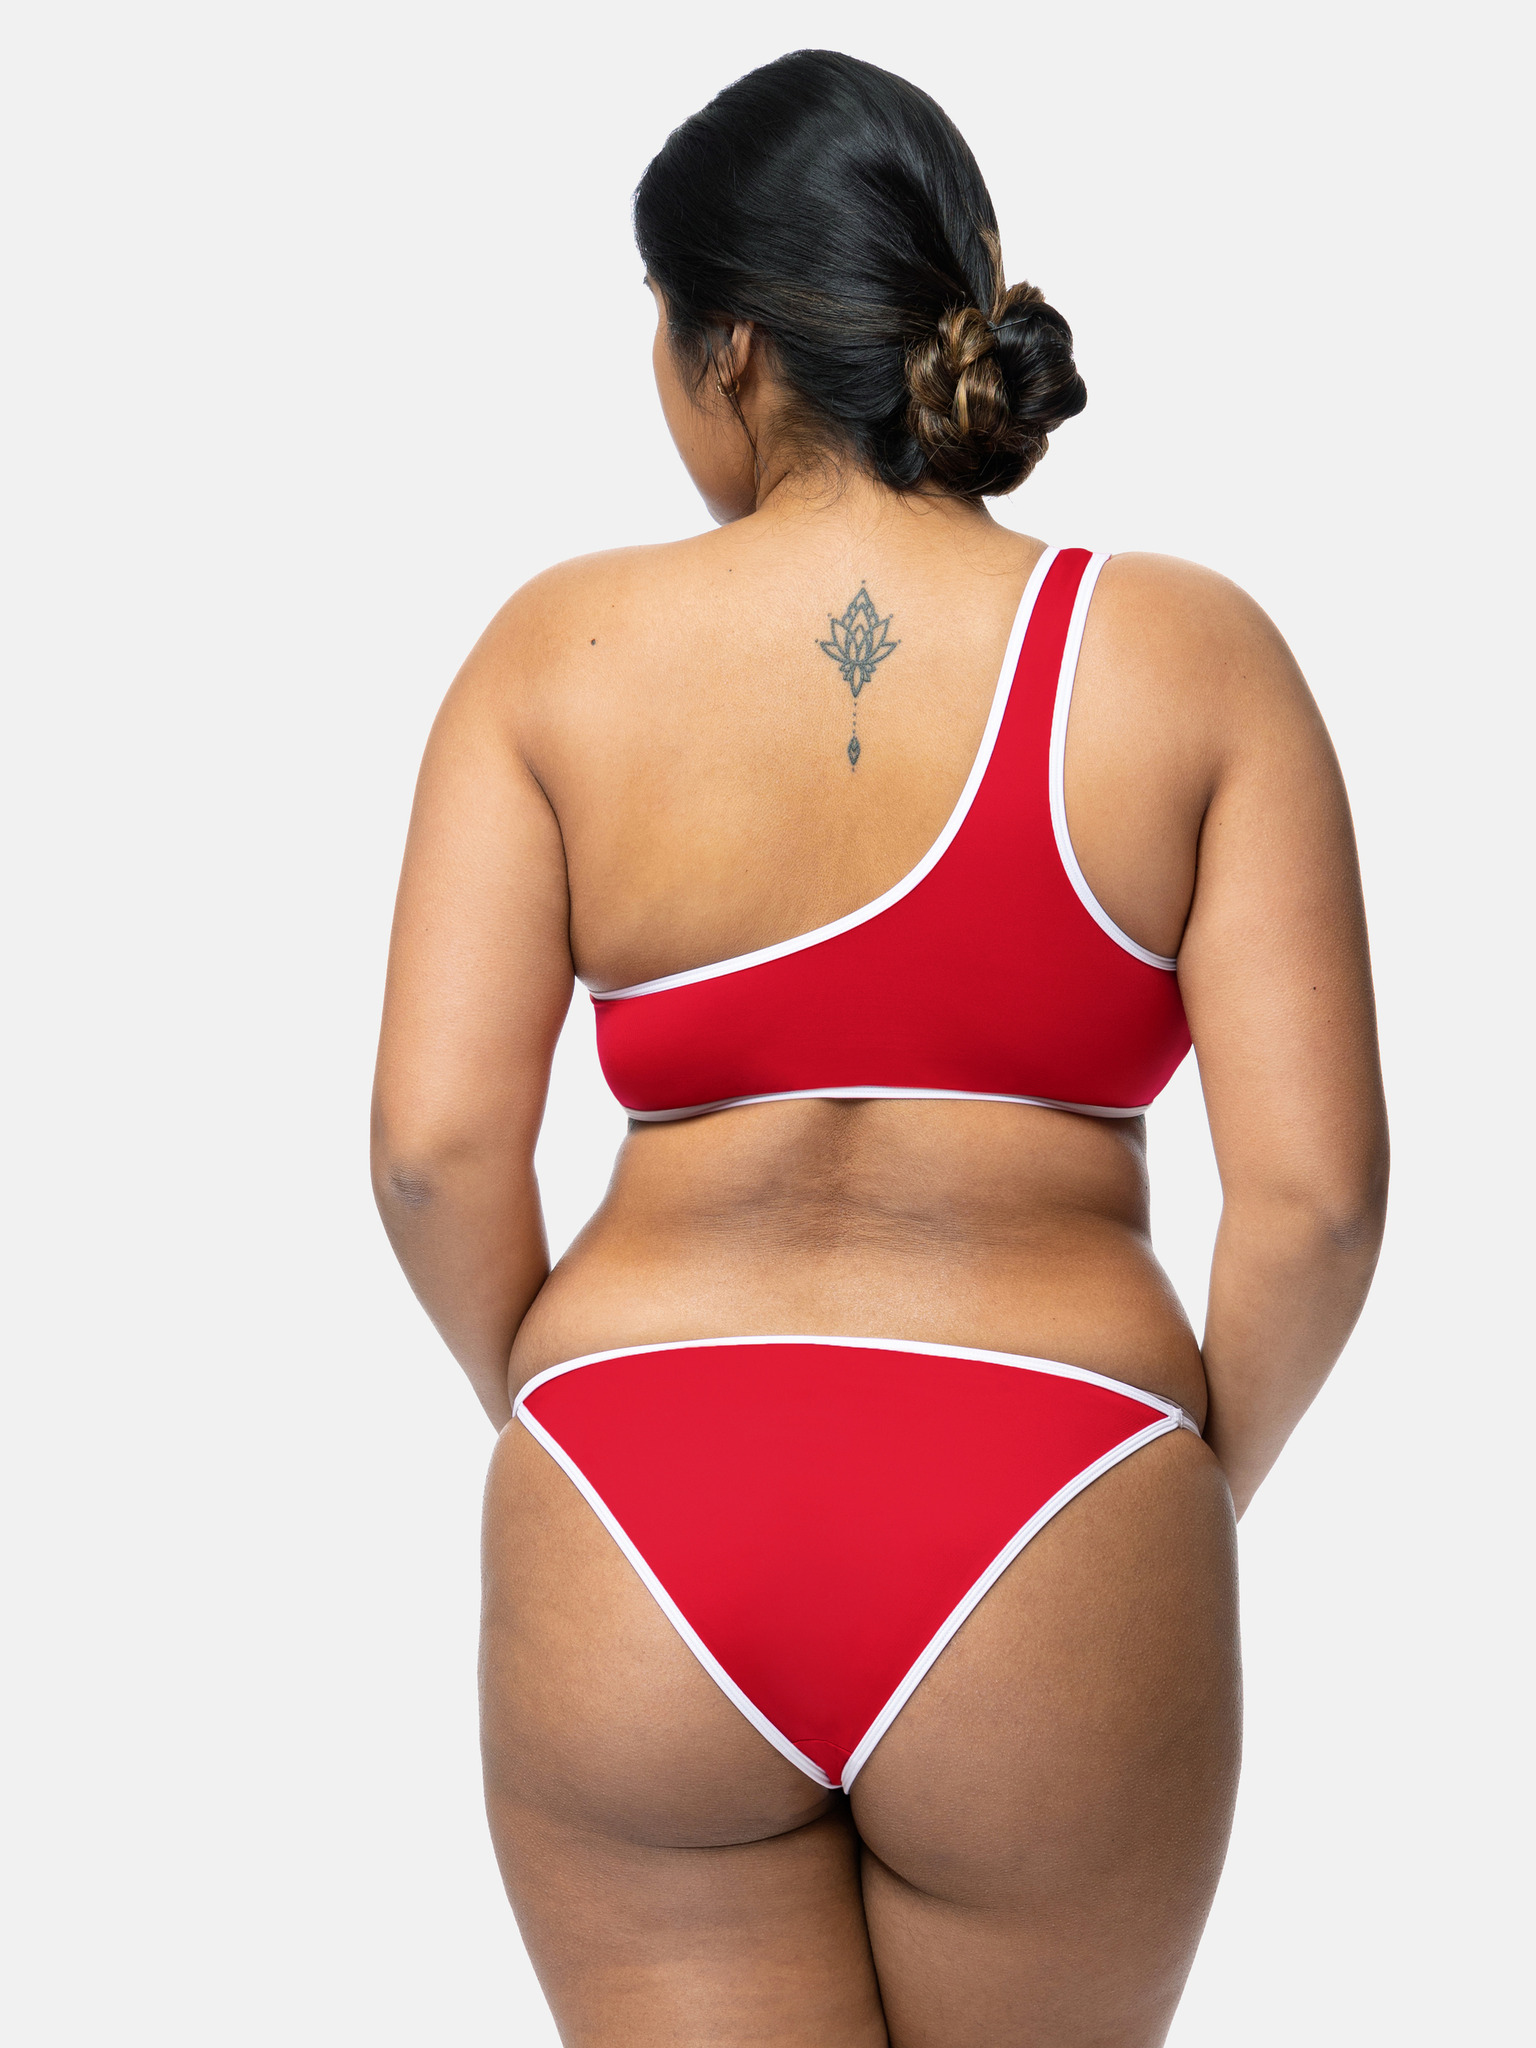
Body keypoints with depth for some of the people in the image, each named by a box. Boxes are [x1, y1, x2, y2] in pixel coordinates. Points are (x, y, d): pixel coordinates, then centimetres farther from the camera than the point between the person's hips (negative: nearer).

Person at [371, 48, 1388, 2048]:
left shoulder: (560, 651, -2)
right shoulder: (1186, 653, -3)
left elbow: (433, 1146, -7)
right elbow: (1316, 1182, -8)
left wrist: (560, 1419, 10)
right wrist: (1204, 1489, 8)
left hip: (632, 1569, 0)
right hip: (1050, 1571, 1)